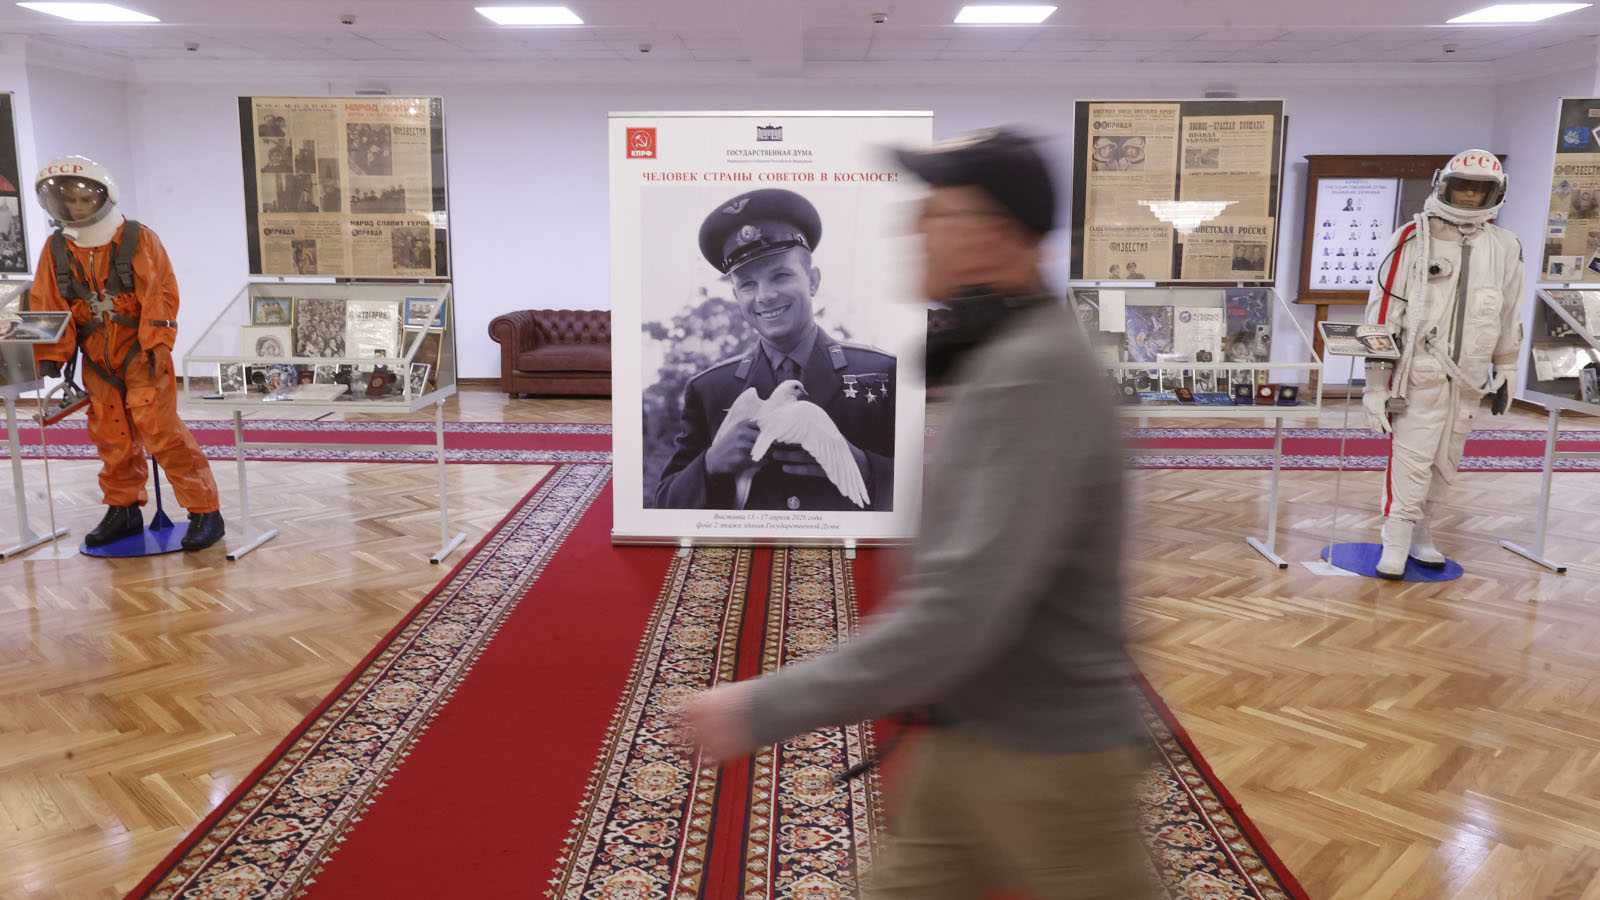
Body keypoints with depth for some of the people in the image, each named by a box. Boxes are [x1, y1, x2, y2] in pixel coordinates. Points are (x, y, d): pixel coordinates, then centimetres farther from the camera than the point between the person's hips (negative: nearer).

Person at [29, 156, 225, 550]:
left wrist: (156, 347, -16)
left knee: (160, 429, -12)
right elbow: (48, 308, 5)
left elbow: (161, 296, -10)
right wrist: (50, 359, -2)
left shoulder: (139, 240, -6)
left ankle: (204, 511, -8)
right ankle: (124, 510, 27)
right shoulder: (56, 250, 5)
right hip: (97, 361, 5)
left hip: (141, 354, -5)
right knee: (111, 437, 11)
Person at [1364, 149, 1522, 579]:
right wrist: (1376, 382, -10)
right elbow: (1383, 310, -7)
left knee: (1446, 462, 9)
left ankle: (1420, 532, 23)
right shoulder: (1412, 239, -6)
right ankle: (1395, 543, 0)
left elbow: (1509, 316, 19)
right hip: (1419, 372, -5)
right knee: (1412, 456, -9)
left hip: (1469, 377, 5)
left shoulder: (1505, 247, 8)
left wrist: (1506, 370, 20)